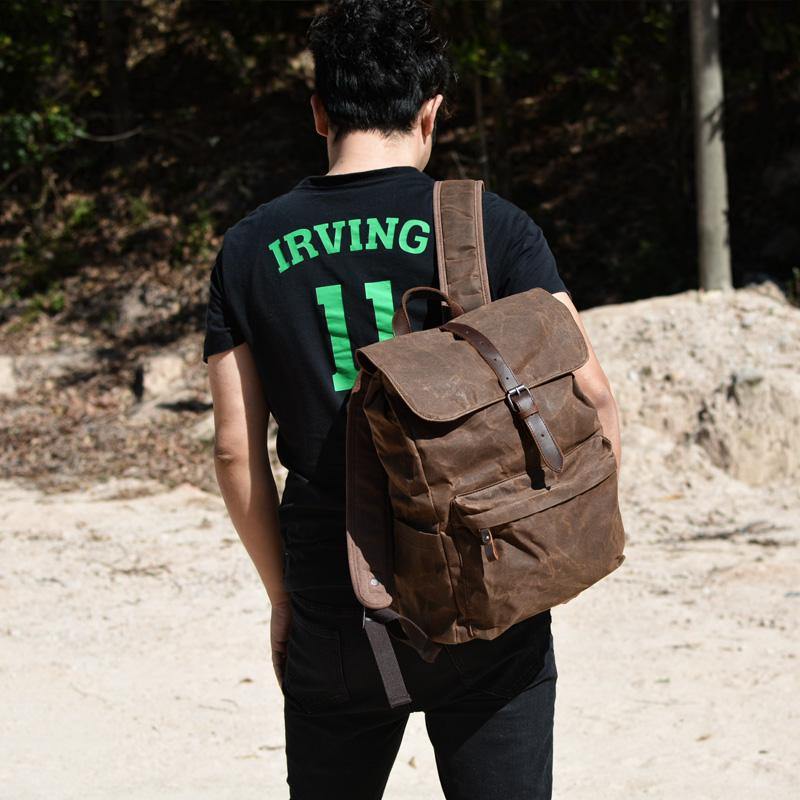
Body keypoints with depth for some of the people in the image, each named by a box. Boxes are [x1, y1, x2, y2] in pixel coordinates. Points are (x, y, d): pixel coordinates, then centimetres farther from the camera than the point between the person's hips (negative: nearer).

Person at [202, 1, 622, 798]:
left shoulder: (251, 250, 2)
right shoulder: (492, 227, -4)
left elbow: (235, 450, 3)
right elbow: (591, 397, -10)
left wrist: (282, 594, 12)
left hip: (331, 617, 2)